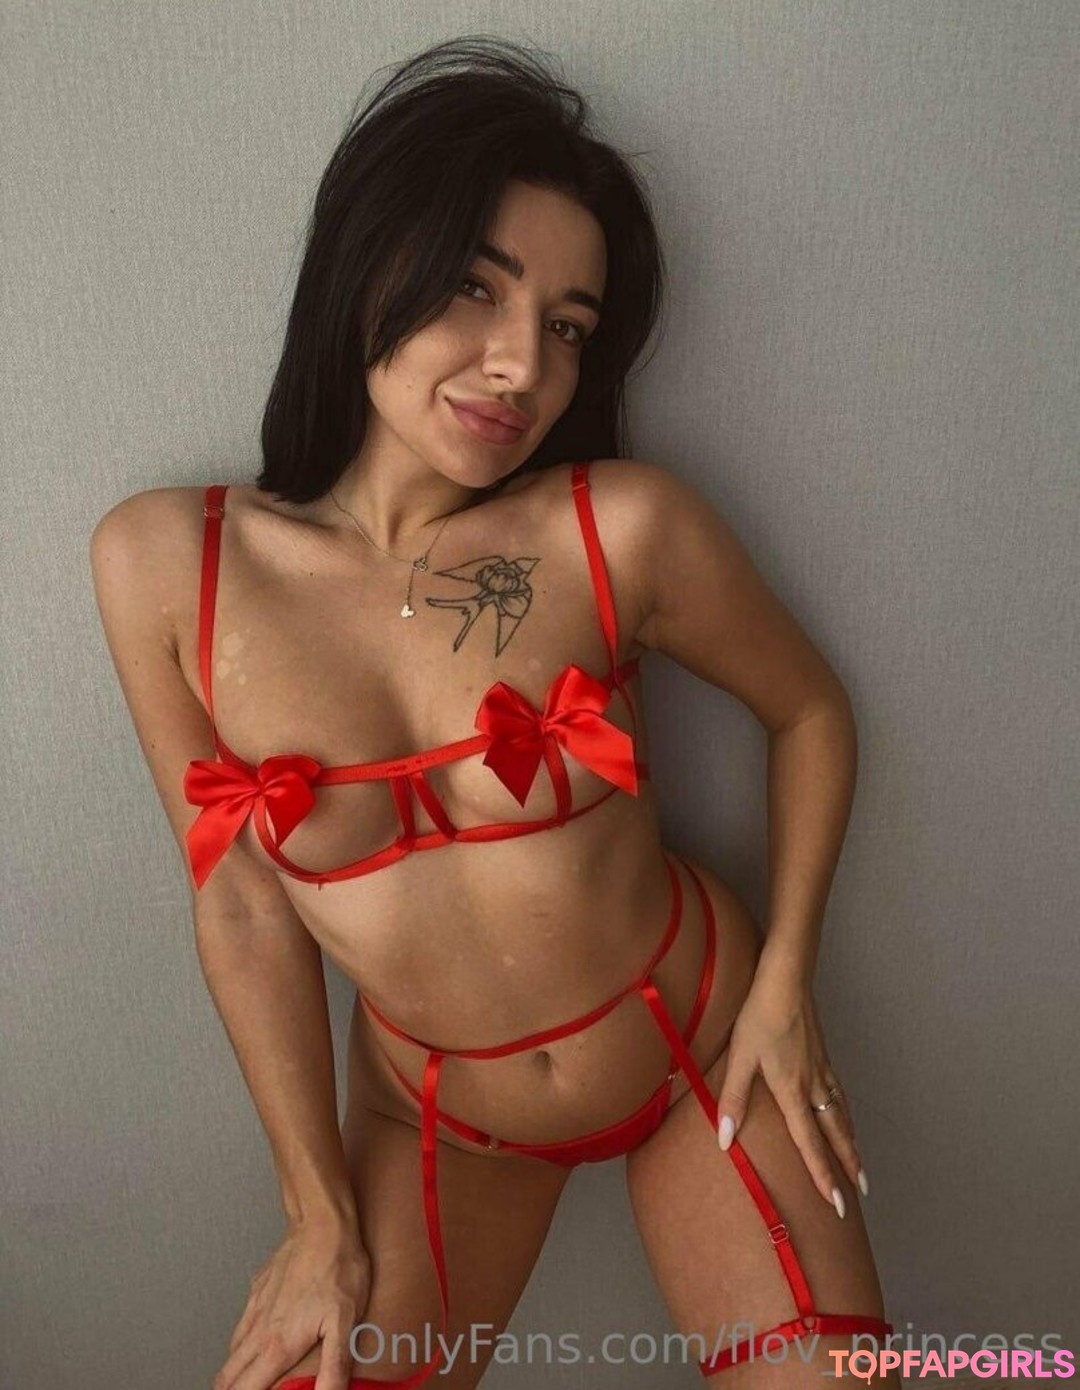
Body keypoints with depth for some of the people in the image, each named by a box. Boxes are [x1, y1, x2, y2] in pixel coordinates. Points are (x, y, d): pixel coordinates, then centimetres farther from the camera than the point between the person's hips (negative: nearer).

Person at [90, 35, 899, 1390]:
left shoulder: (625, 526, -20)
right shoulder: (164, 560, -15)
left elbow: (809, 710, -2)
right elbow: (240, 894, -9)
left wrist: (783, 984, -6)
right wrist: (321, 1212, -2)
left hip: (702, 1049, 0)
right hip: (430, 1114, 1)